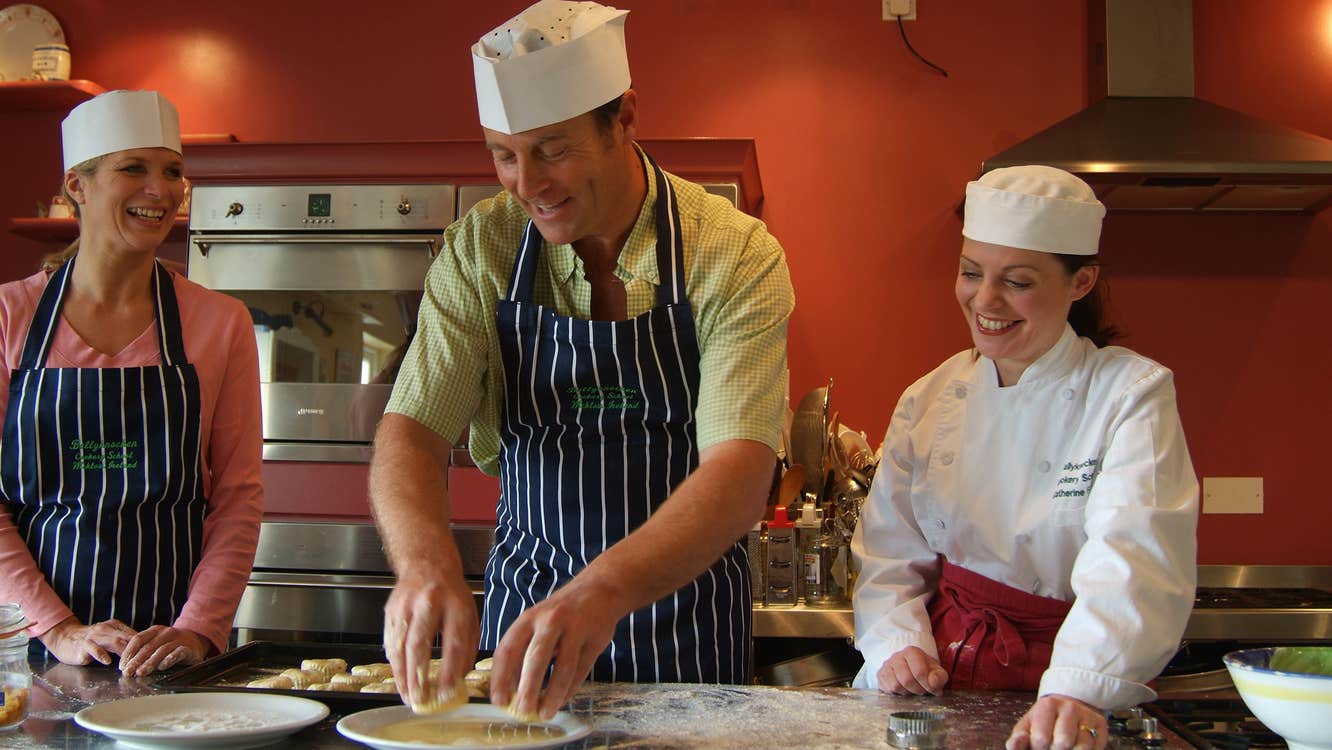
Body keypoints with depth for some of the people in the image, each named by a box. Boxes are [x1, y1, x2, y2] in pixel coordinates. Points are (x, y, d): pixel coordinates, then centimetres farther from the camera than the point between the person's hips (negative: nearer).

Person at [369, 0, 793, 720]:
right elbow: (411, 430, -14)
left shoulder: (736, 256, -17)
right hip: (523, 606, 2)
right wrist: (425, 563, -36)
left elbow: (741, 467, -27)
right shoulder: (478, 248, -8)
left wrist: (605, 588, -44)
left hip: (685, 622, -1)